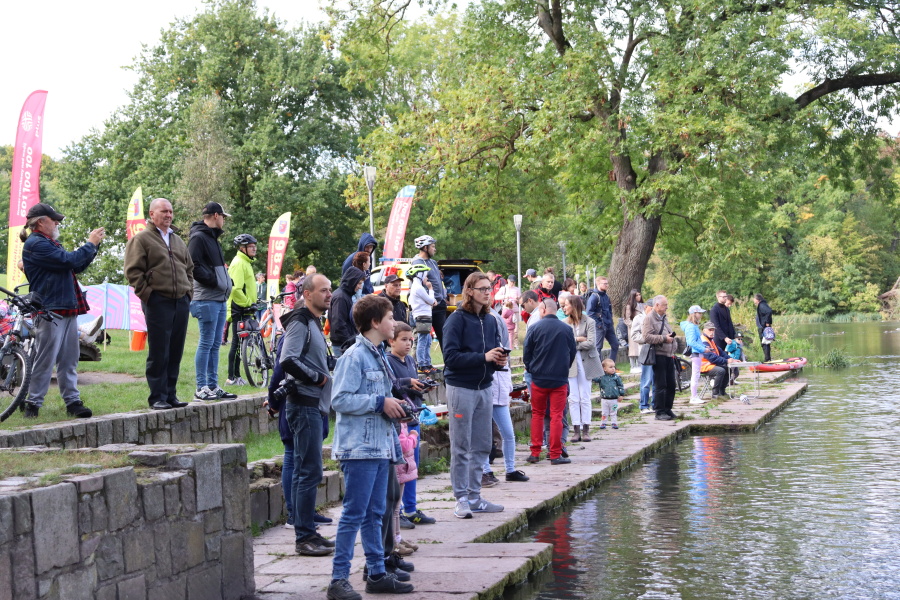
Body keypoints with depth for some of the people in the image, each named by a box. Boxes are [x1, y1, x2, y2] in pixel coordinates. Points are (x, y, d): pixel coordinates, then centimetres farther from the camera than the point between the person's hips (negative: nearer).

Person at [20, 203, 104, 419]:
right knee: (45, 360, -6)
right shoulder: (36, 245, -12)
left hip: (68, 309, 10)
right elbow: (70, 260, -19)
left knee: (69, 360, 9)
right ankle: (33, 404, 0)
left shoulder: (48, 243, 21)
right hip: (50, 311, -10)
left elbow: (77, 266, 22)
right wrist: (91, 243, -6)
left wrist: (94, 244, 13)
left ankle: (72, 401, 12)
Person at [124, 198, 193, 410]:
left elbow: (189, 268, 27)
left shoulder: (177, 240, 20)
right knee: (158, 353, -5)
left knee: (175, 352, 8)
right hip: (158, 303, -6)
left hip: (181, 301, 6)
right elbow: (133, 271, -7)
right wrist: (147, 293, -12)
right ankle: (158, 397, 1)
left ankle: (170, 394, 15)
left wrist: (189, 291, 14)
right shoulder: (140, 239, -1)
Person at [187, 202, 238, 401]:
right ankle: (201, 388, -4)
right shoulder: (198, 237, -9)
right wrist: (215, 280, -16)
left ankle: (213, 386, 15)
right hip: (206, 300, -10)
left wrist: (226, 284, 10)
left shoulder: (212, 238, 22)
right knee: (206, 343, -7)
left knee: (214, 345, 11)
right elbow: (193, 267, -19)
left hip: (220, 299, 10)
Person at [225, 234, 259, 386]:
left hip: (244, 309, 10)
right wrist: (248, 303, -18)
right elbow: (235, 289, -23)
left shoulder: (245, 262, 20)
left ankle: (236, 376, 15)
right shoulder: (239, 263, -14)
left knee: (240, 342, 11)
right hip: (239, 309, -10)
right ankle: (232, 378, -6)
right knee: (238, 342, -8)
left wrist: (252, 303, 24)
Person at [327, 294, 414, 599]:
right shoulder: (354, 356, -12)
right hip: (359, 448, -9)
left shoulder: (378, 356, 16)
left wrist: (394, 406, 9)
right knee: (354, 514, -7)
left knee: (374, 514, 14)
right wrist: (380, 402, -17)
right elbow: (340, 400, -19)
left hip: (380, 446, 9)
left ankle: (377, 573, 20)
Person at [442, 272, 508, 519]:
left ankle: (474, 497, 17)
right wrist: (483, 357, -20)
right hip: (461, 388, -7)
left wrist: (499, 360, -4)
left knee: (481, 447, 9)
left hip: (484, 388, 7)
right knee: (461, 448, -2)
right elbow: (451, 356, -15)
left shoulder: (490, 321, 12)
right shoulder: (457, 319, -8)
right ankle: (462, 499, 2)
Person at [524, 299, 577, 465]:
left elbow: (527, 353, 0)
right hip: (560, 378, 0)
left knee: (537, 414, 12)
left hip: (539, 378, 0)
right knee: (556, 415, 2)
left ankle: (535, 452, 11)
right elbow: (573, 352, 8)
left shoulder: (534, 328, -6)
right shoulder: (566, 329, -2)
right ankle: (555, 454, -1)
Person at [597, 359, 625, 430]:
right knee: (604, 413, 7)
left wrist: (621, 395, 5)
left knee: (614, 413, 9)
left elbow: (621, 386, 7)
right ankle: (603, 423, 17)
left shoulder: (616, 377, 0)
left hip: (614, 399, 0)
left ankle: (614, 423, 19)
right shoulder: (602, 377, -4)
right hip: (604, 399, 0)